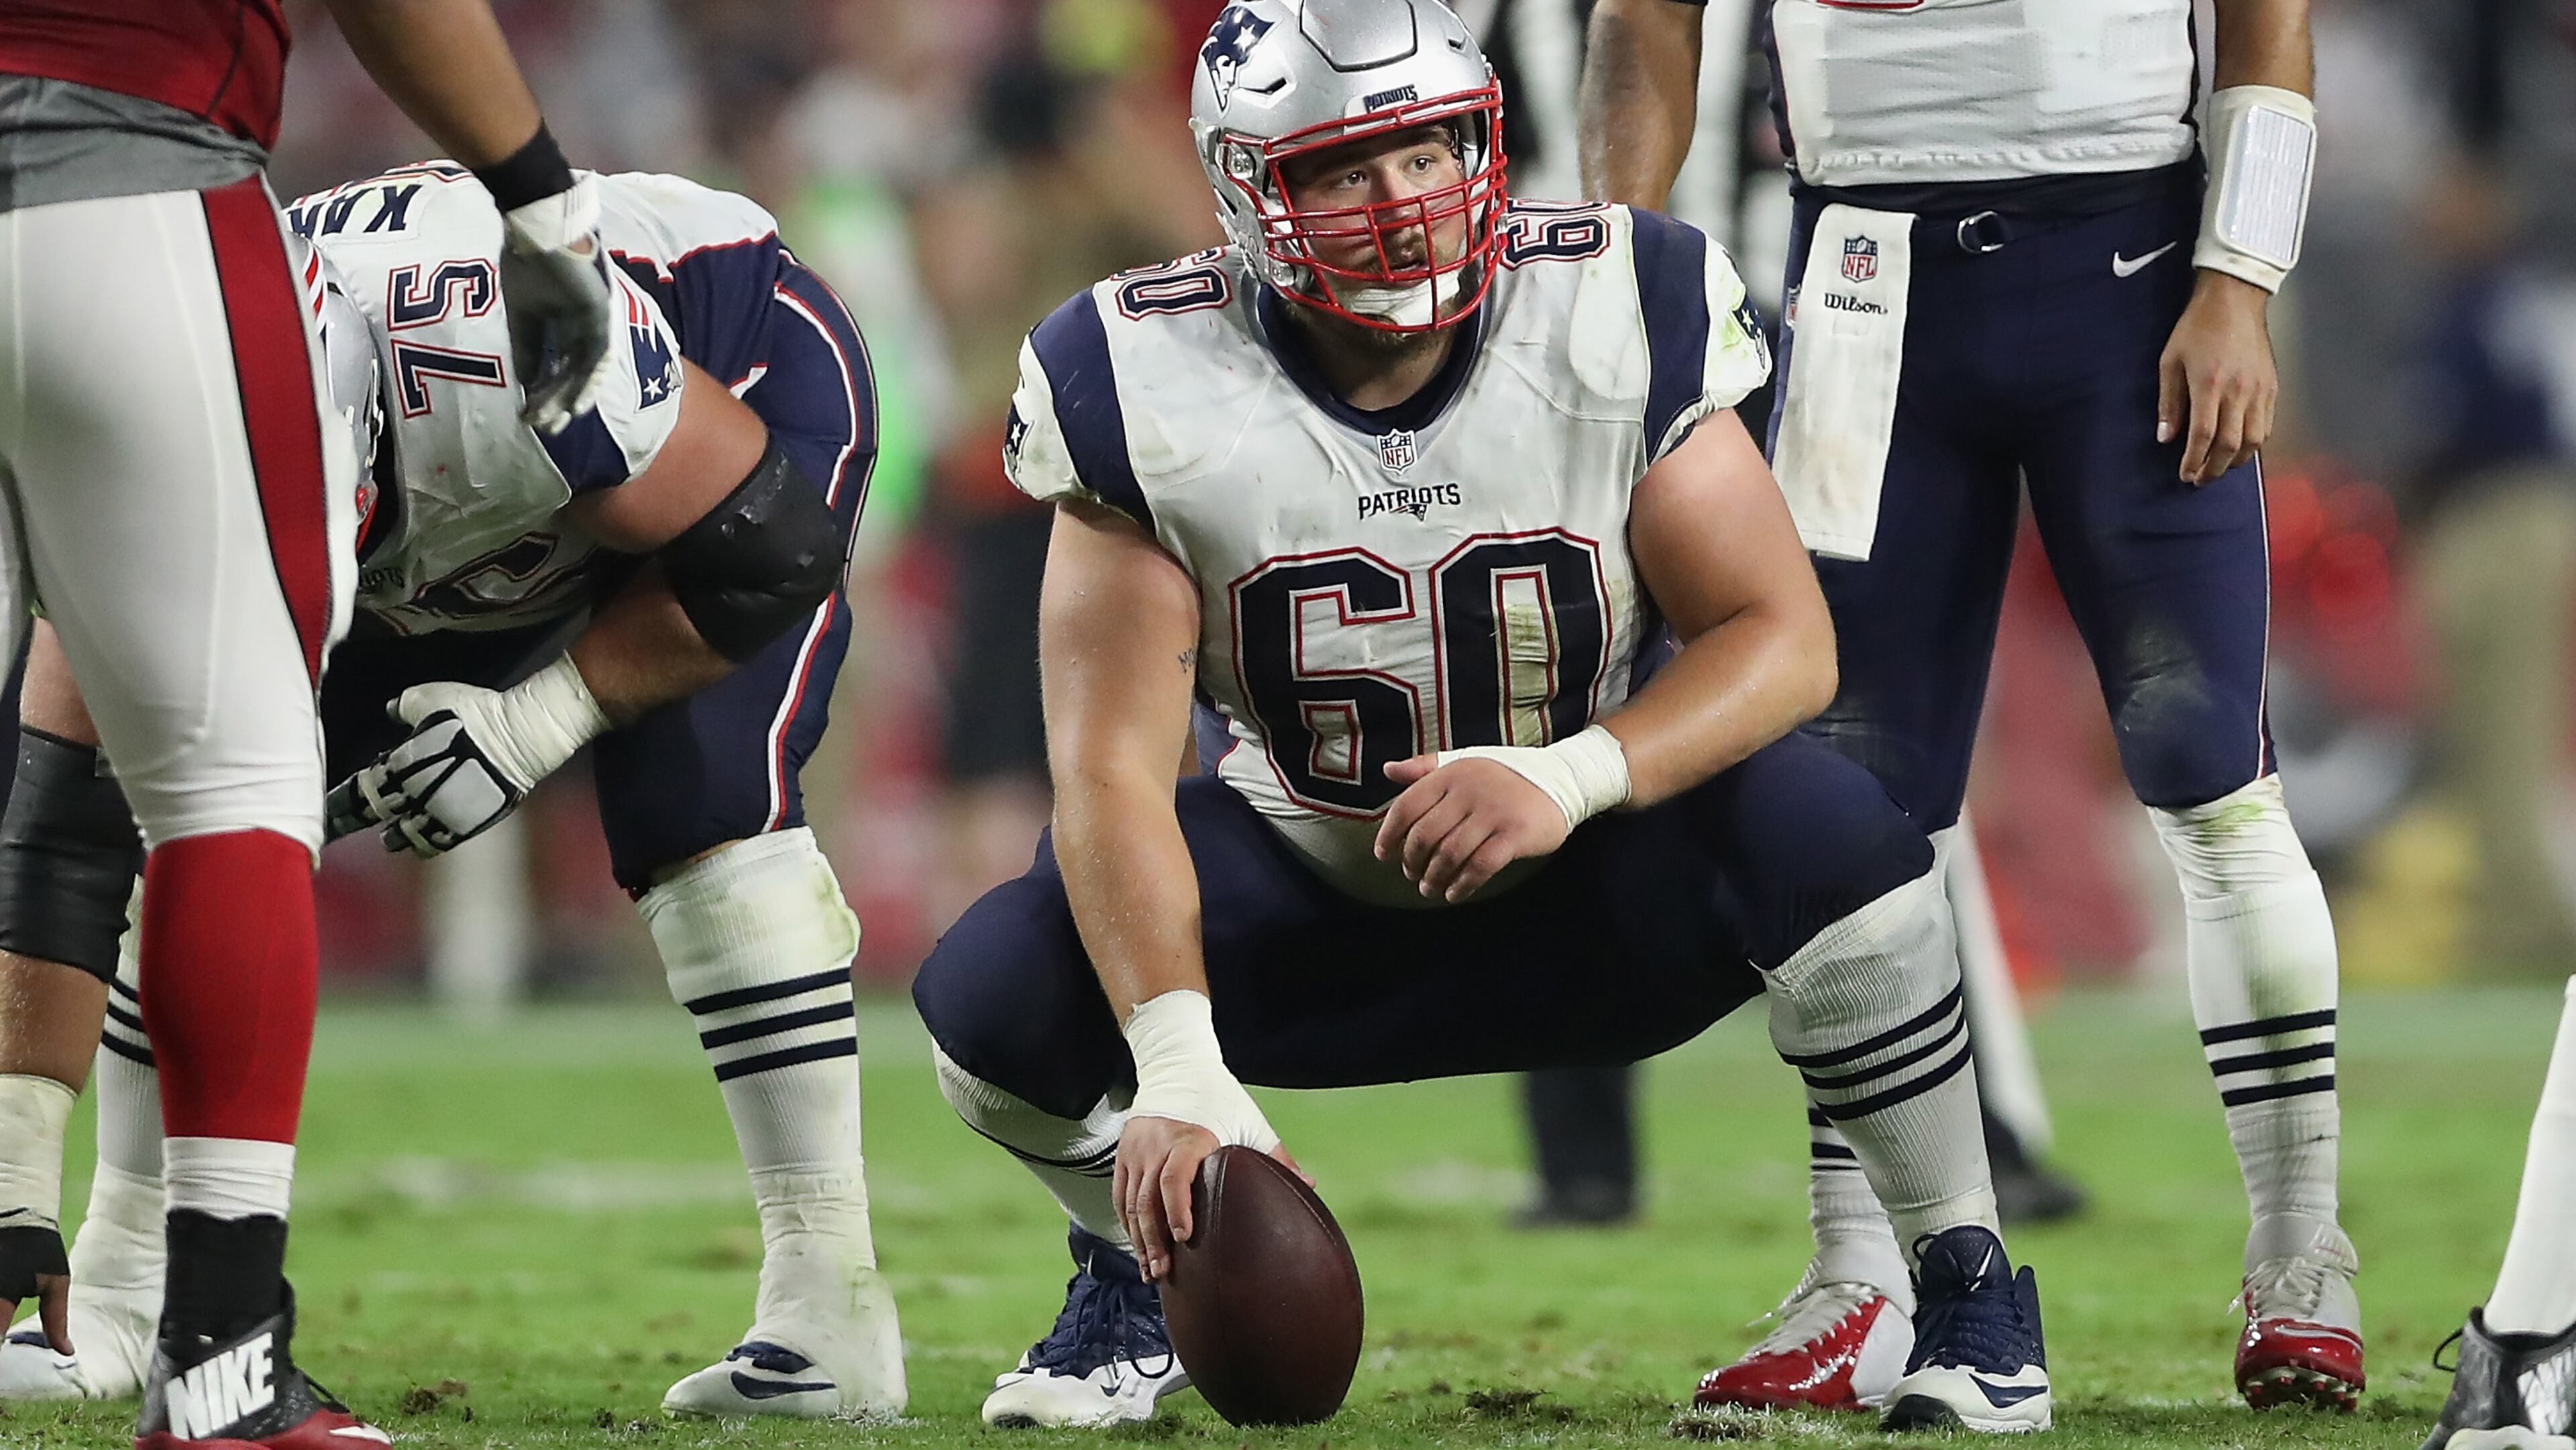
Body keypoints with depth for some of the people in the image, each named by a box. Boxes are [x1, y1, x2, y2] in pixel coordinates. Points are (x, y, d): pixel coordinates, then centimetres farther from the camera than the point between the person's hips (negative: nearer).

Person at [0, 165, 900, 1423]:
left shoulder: (514, 355, -45)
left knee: (697, 803, -27)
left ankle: (831, 1308, -22)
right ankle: (123, 1295, 5)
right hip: (468, 557, 5)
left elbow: (766, 552, -28)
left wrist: (537, 720, -29)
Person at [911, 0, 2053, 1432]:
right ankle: (1138, 1277, 13)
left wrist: (1571, 778, -37)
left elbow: (1784, 639, -18)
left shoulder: (1616, 325, -19)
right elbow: (1113, 765, -23)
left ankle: (1971, 1291, -11)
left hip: (1592, 883, -1)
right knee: (993, 1001, -23)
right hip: (1316, 890, 1)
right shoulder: (1155, 390, -19)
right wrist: (1180, 1074, -36)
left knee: (1828, 833, -33)